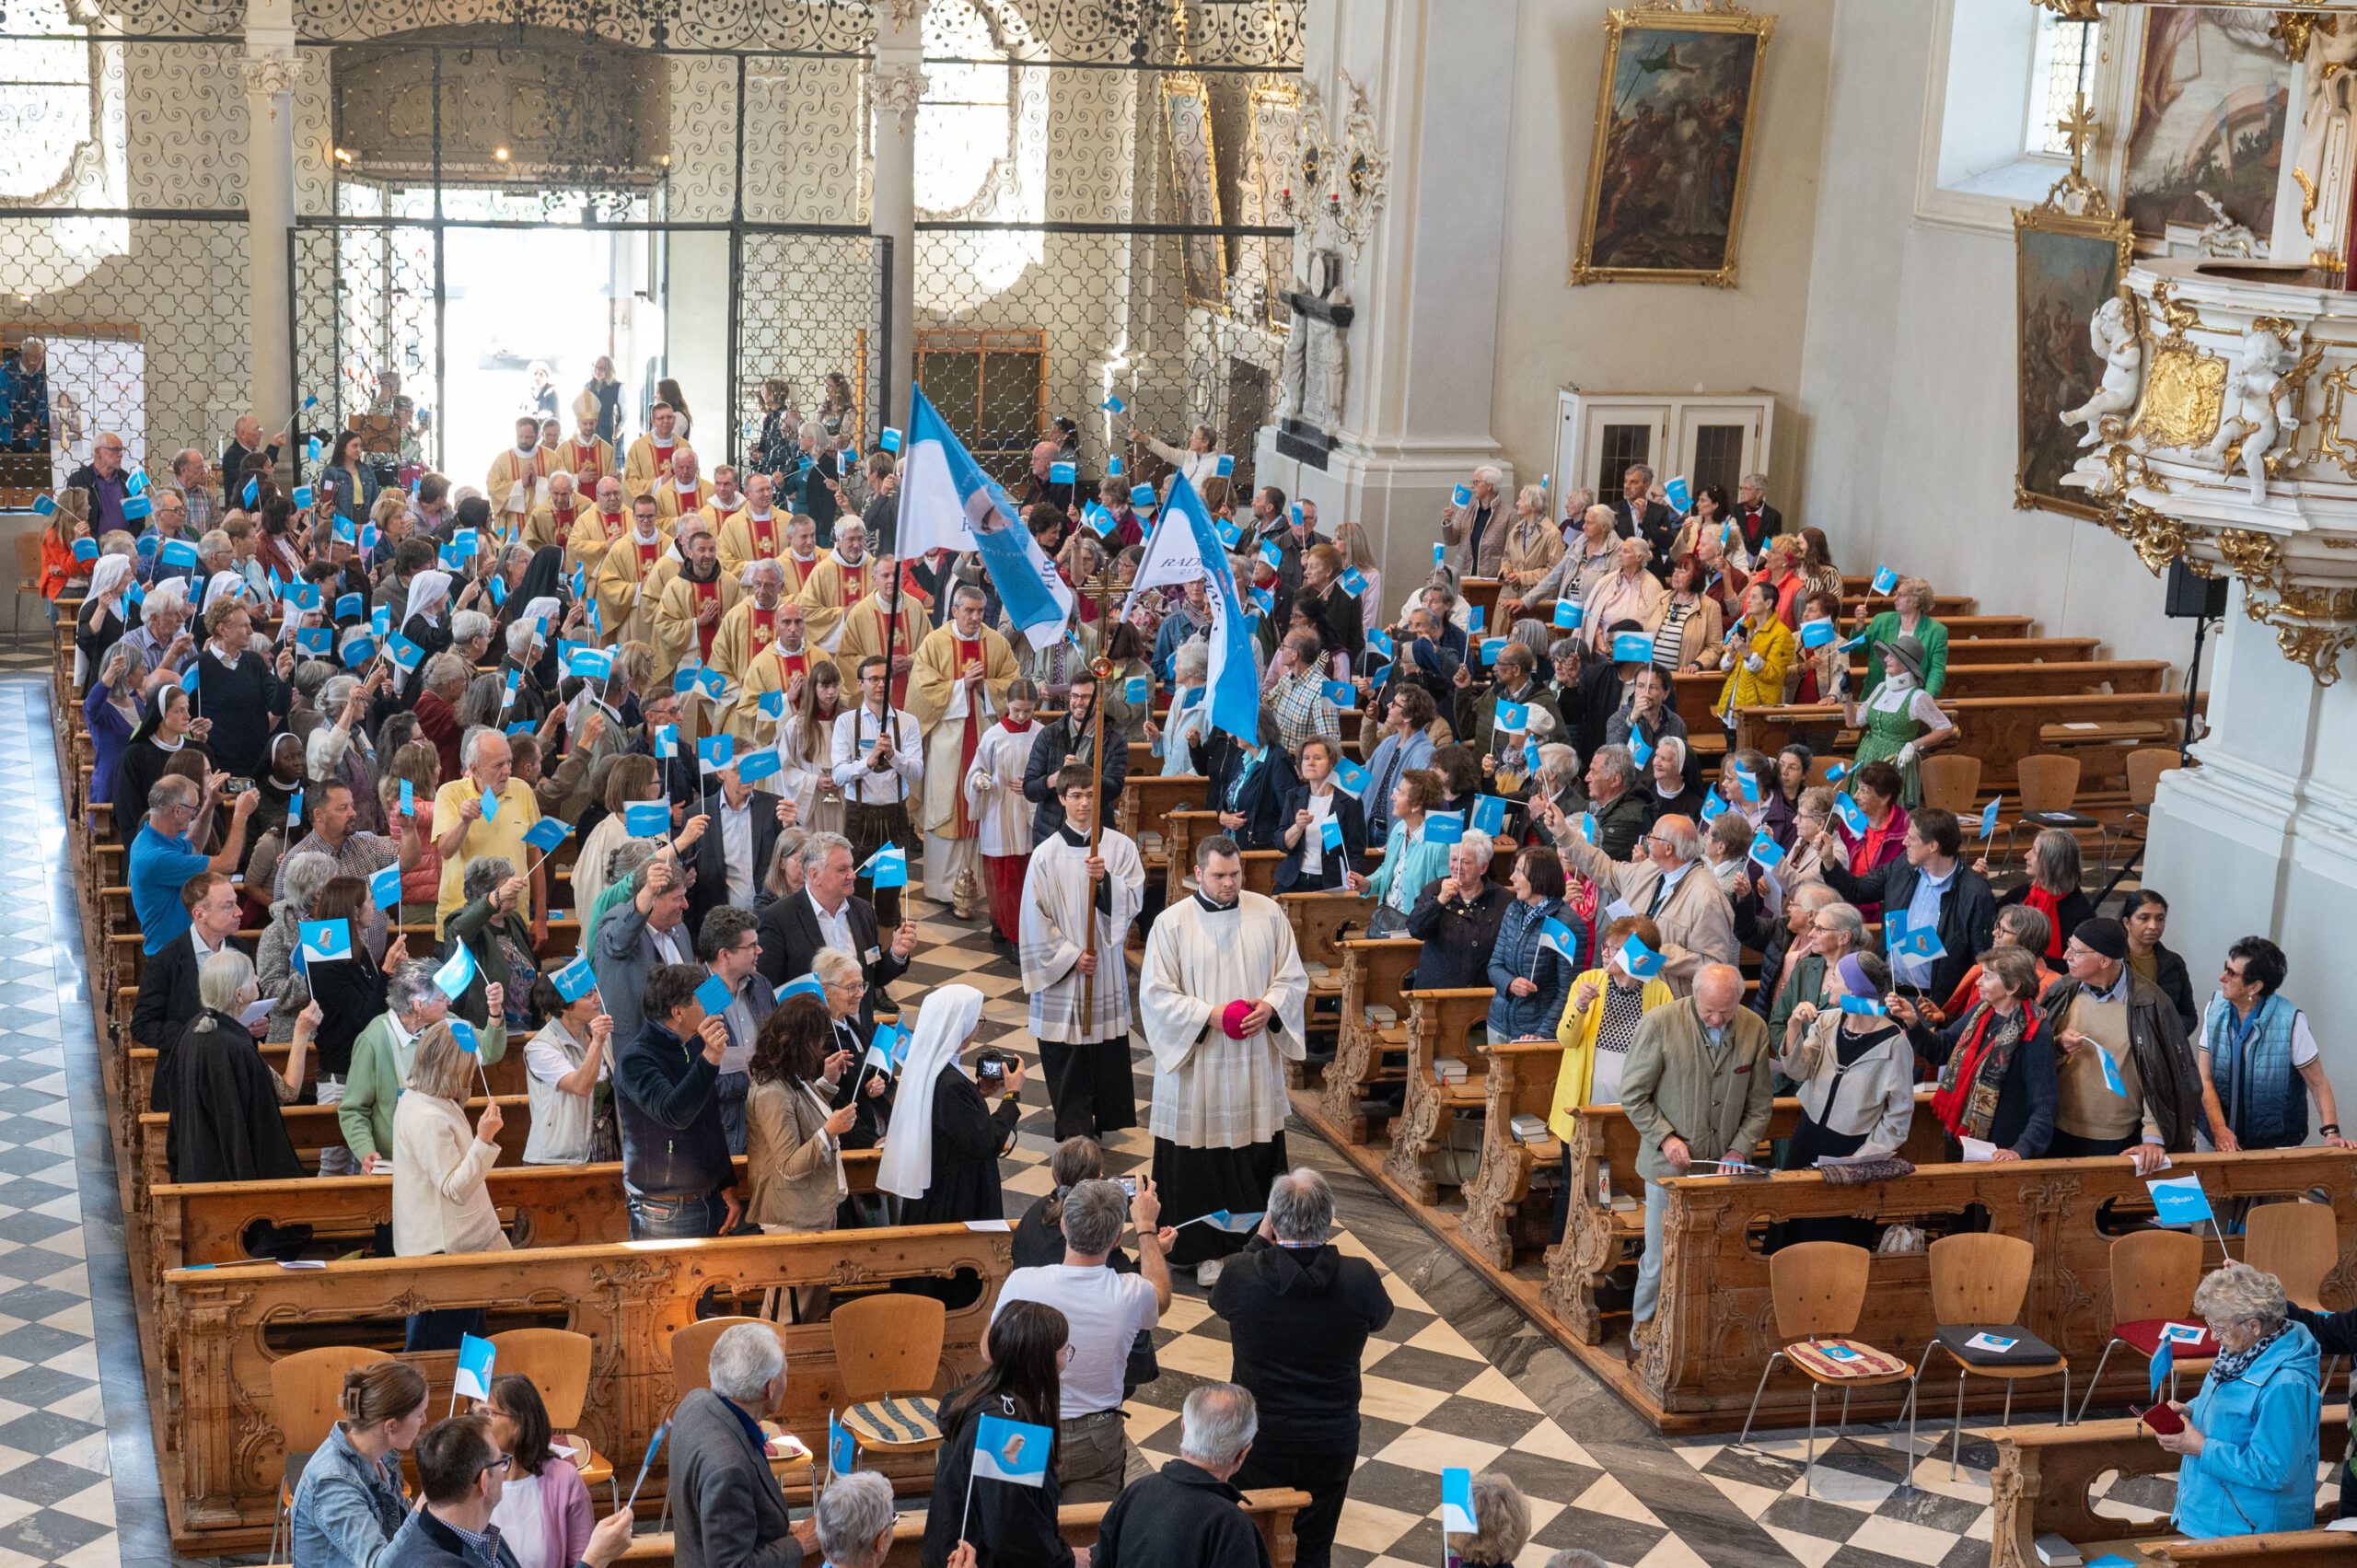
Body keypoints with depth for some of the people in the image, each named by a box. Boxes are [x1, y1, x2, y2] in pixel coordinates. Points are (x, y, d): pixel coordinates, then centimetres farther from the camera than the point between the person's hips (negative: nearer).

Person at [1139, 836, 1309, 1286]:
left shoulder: (1268, 914, 1)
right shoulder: (1172, 924, -7)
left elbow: (1293, 977, 8)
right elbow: (1155, 993, -6)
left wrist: (1271, 1006, -13)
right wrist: (1209, 1015, -17)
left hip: (1256, 1063, 3)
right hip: (1197, 1063, -2)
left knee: (1259, 1155, 8)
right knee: (1201, 1160, 2)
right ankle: (1207, 1252, 14)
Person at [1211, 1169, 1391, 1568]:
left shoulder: (1242, 1274, -20)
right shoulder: (1359, 1278, -19)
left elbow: (1220, 1301, 4)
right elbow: (1380, 1316, 4)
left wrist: (1261, 1239, 9)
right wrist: (1327, 1249, 7)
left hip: (1257, 1442, -1)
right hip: (1332, 1442, 1)